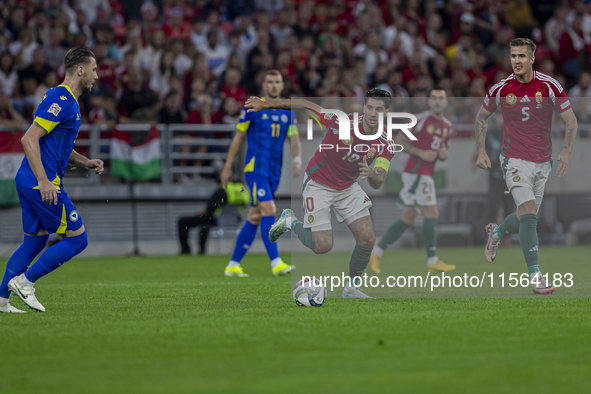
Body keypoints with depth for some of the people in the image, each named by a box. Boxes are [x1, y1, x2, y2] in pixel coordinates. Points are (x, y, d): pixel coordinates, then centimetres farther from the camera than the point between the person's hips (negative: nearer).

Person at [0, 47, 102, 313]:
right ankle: (25, 281, -1)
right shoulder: (60, 99, -15)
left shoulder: (68, 101, 17)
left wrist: (85, 162, 14)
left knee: (35, 241, 14)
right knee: (77, 239, -5)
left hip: (29, 181, 10)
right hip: (41, 182, -10)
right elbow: (30, 139, -22)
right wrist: (44, 181, -26)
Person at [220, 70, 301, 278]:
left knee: (254, 218, 8)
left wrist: (297, 160, -13)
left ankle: (233, 265, 15)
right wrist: (228, 166, 3)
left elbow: (294, 139, 7)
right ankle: (276, 263, -24)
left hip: (275, 172, 6)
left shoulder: (287, 112, 12)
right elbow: (238, 137, 3)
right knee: (269, 210, -19)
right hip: (255, 167, -6)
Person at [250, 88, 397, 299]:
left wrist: (371, 175, -46)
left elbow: (378, 183, -21)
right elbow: (307, 106, -19)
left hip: (348, 187, 5)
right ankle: (290, 222, 19)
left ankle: (351, 288, 15)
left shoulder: (386, 145, -15)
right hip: (319, 184, -4)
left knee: (367, 239, -7)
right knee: (323, 246, -11)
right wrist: (267, 104, -23)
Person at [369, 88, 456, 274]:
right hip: (416, 173, -9)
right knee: (431, 215, -10)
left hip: (426, 175, 9)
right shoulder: (420, 119, -11)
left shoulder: (447, 125, 14)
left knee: (408, 218, 10)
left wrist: (444, 154, 1)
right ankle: (432, 261, -4)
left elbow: (444, 149, 25)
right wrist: (421, 153, -18)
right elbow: (400, 141, -10)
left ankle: (377, 252, 16)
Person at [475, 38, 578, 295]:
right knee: (529, 214, -20)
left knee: (525, 220, 13)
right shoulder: (500, 89, -8)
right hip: (514, 160, -3)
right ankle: (535, 276, -17)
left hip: (542, 162, 3)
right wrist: (481, 151, 2)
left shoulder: (550, 86, -9)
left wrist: (566, 151, -18)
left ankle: (496, 233, 47)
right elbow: (482, 116, 10)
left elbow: (571, 120, -3)